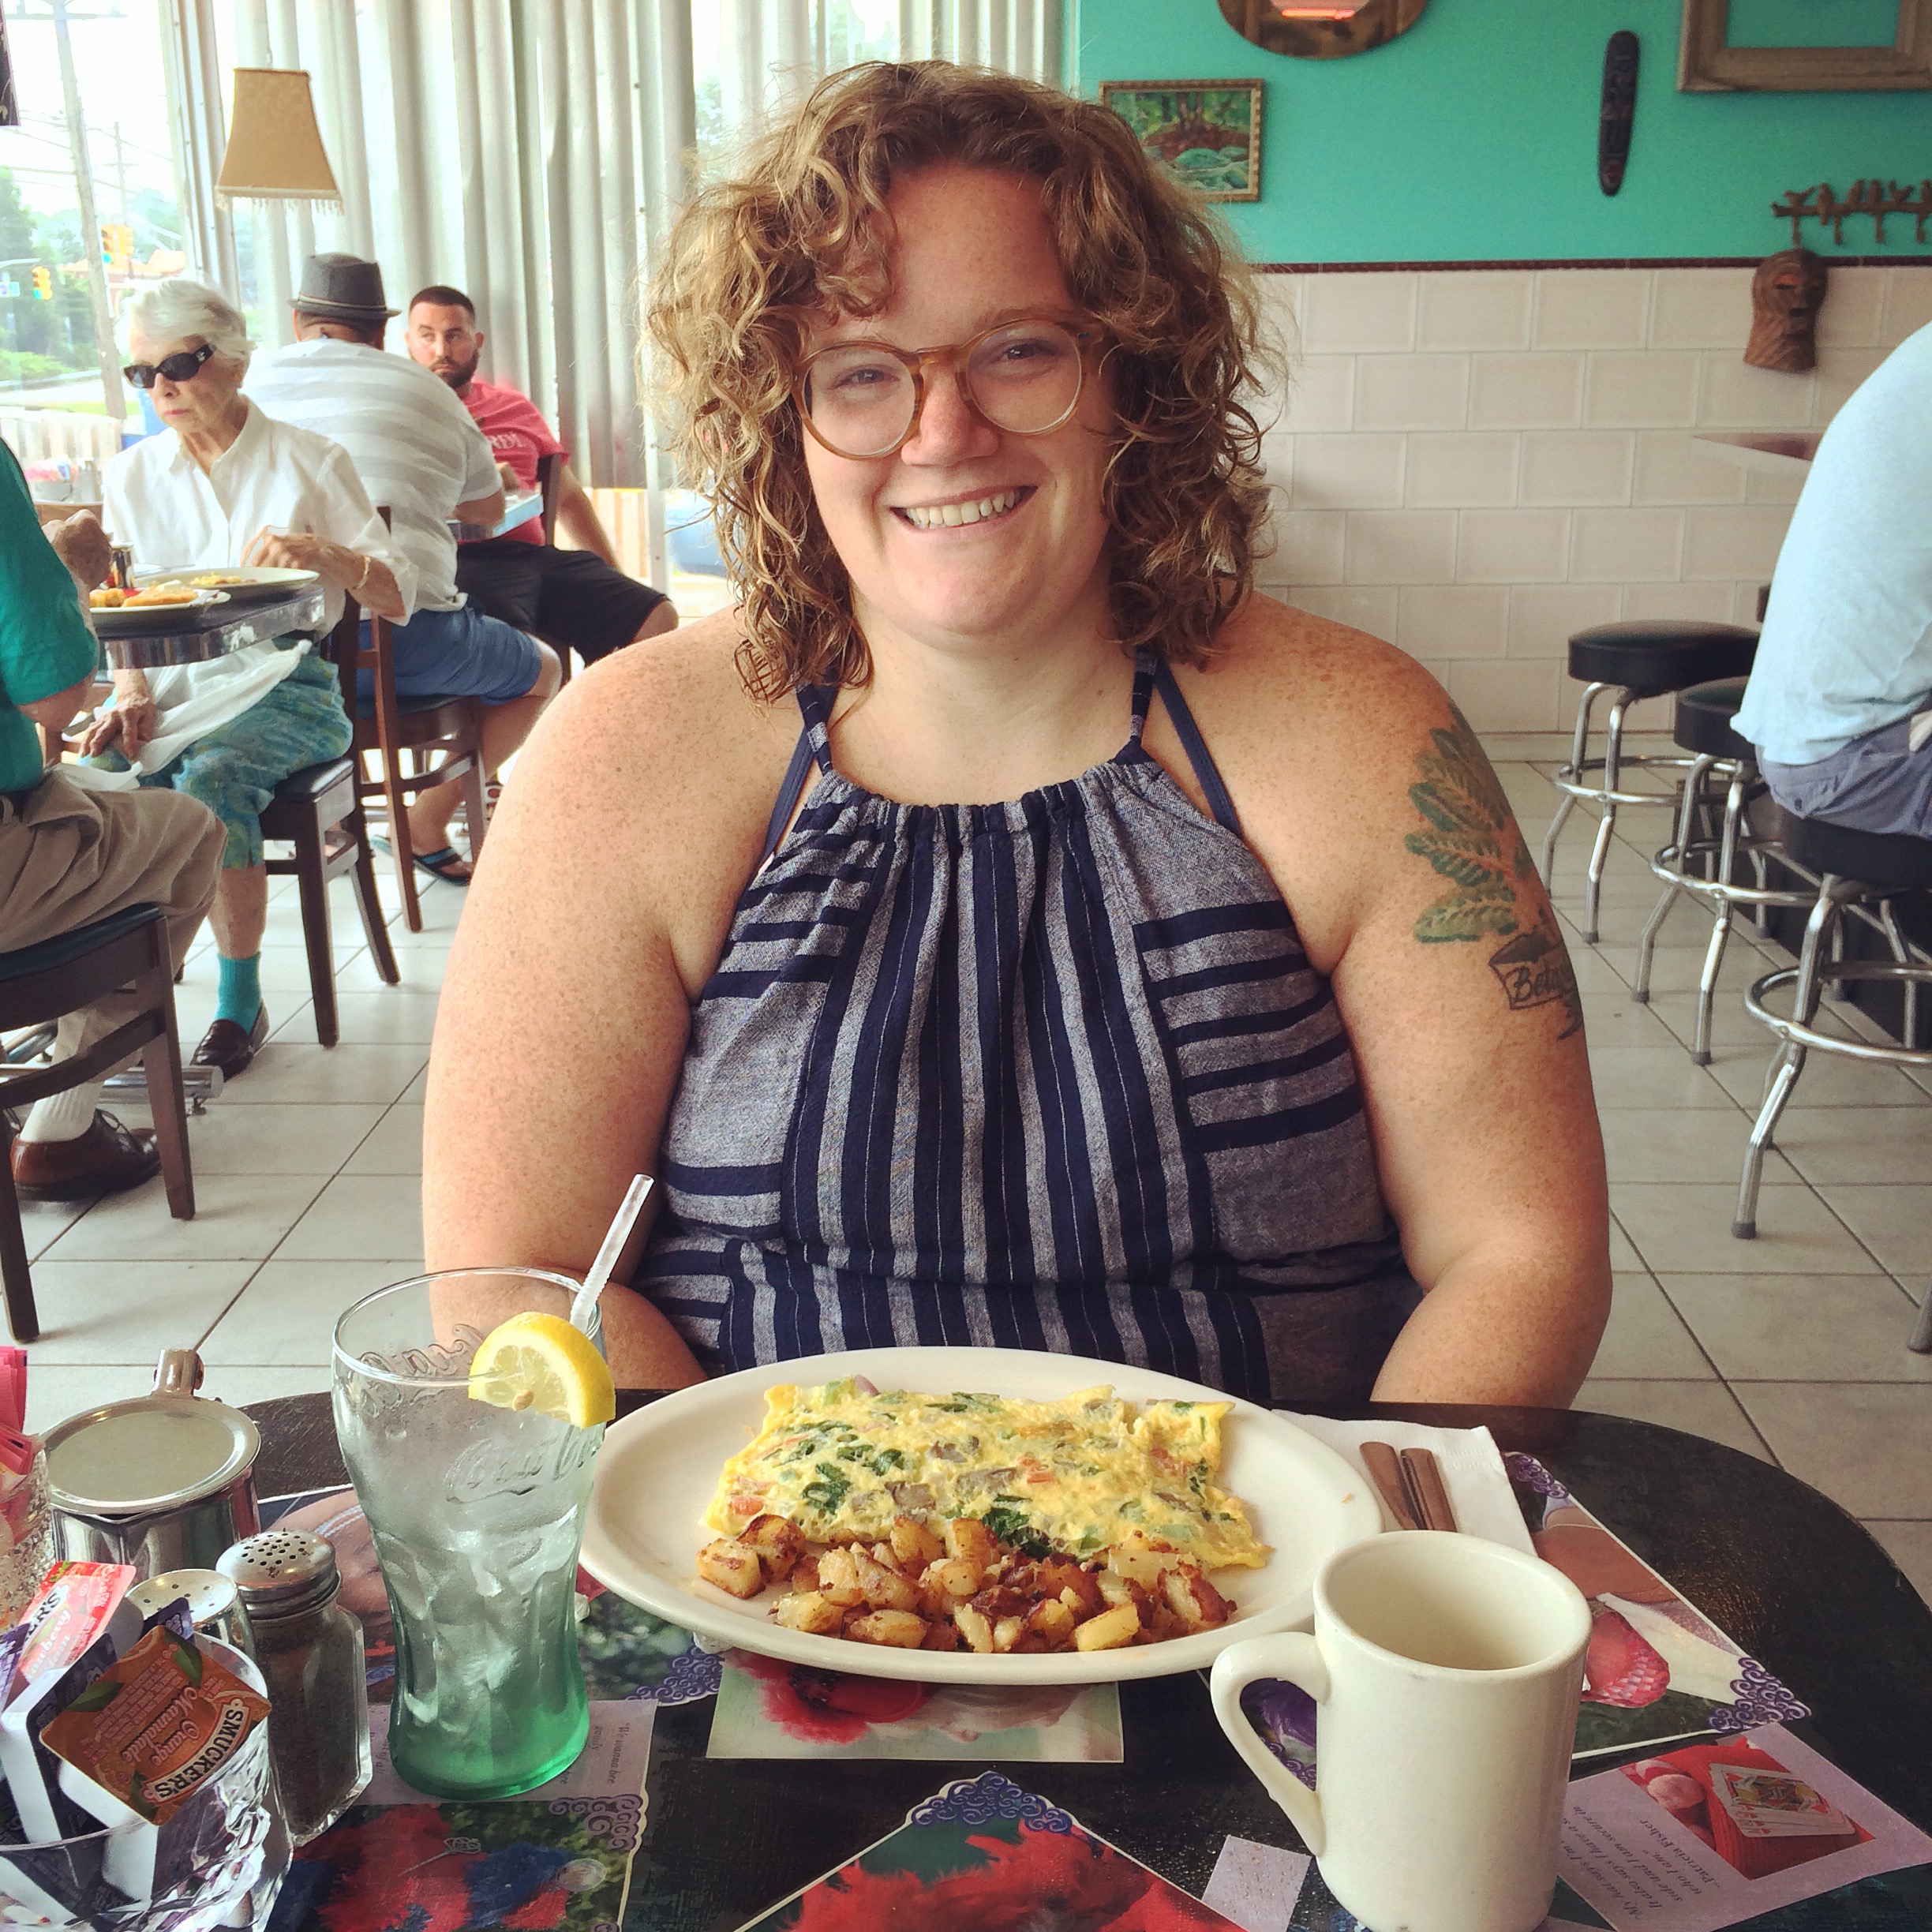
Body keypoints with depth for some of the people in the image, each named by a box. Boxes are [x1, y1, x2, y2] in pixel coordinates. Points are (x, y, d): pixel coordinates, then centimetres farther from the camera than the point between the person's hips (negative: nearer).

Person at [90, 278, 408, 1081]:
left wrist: (324, 553, -18)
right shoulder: (130, 475, 15)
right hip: (169, 682, 4)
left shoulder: (309, 461, 5)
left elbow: (397, 596, 2)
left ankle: (240, 1002, -18)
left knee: (213, 777, -34)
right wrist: (130, 692, -5)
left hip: (283, 682, -3)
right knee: (82, 774, -28)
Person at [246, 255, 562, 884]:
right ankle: (429, 820, 17)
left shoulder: (259, 378, 15)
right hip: (402, 642, -3)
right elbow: (489, 507, 28)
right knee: (541, 671, 23)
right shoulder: (425, 391, 12)